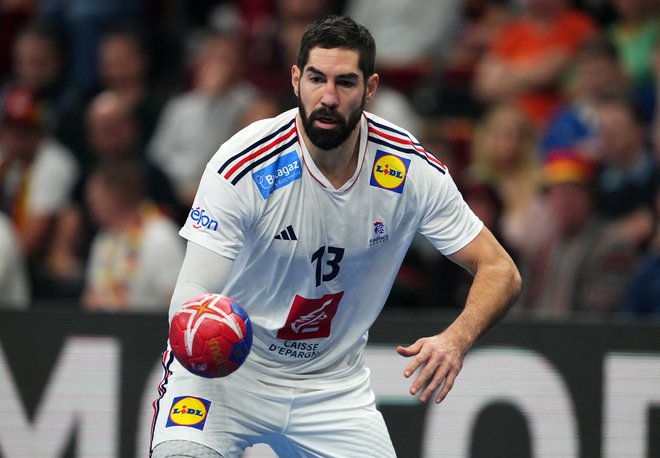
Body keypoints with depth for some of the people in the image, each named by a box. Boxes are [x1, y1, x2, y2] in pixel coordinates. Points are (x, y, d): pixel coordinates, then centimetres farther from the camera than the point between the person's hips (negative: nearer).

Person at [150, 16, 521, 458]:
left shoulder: (411, 169, -12)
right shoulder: (243, 168, -22)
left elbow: (500, 271, -8)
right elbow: (192, 297, -22)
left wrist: (455, 340, -28)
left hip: (333, 384, 4)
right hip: (228, 371, -4)